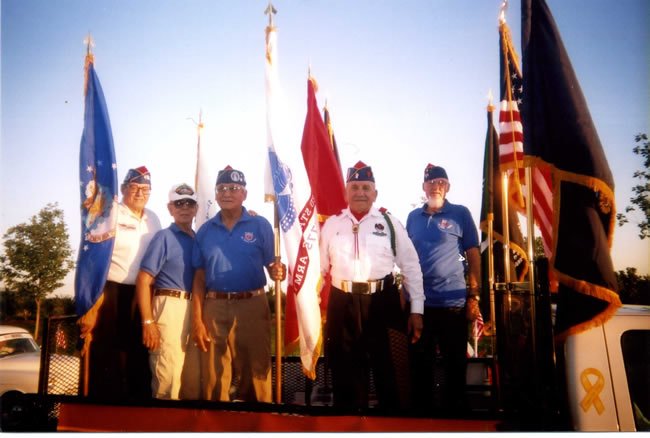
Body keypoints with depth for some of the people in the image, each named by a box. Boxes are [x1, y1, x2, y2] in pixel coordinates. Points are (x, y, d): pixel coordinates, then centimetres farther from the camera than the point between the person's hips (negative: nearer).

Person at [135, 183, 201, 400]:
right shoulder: (164, 237, -4)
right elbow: (143, 280, -11)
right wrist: (148, 322, -18)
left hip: (195, 309, 6)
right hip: (170, 307, -6)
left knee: (193, 380, 14)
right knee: (168, 378, -4)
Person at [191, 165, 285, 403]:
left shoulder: (260, 225, 2)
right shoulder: (205, 230, 8)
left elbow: (271, 267, 2)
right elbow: (199, 277, 8)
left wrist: (278, 272, -22)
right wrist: (197, 320, 1)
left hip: (252, 306, -2)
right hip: (215, 308, 2)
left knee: (256, 373, 6)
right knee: (214, 378, 10)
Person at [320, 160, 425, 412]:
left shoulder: (390, 223, 3)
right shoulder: (331, 224, 9)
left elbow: (411, 267, 3)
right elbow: (319, 268, 11)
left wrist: (416, 310, -1)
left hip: (381, 303, -1)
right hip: (342, 304, 2)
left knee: (386, 367, 11)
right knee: (345, 369, 14)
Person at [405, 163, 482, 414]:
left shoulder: (460, 214, 0)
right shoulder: (413, 217, 10)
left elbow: (473, 256, -1)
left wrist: (474, 297, -7)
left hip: (453, 302, -3)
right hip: (419, 302, 3)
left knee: (455, 363, 7)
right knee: (419, 362, 11)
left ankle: (455, 408, 23)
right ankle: (422, 408, 26)